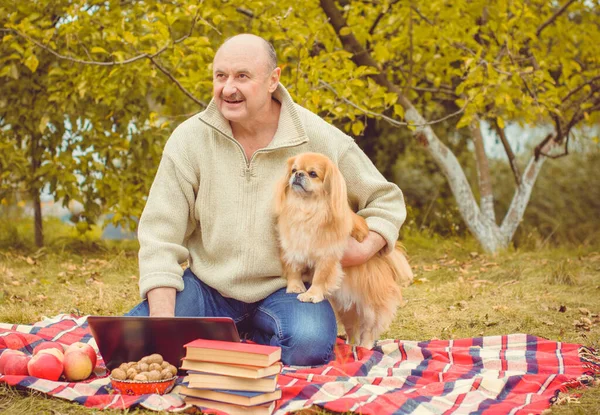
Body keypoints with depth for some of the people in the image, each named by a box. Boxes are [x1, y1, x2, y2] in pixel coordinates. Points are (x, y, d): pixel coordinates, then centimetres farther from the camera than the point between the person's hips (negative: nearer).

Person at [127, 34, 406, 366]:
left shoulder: (319, 139, -8)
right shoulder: (189, 138, -7)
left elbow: (386, 199, 6)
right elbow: (160, 237, -8)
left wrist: (364, 249, -14)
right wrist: (163, 323, -20)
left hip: (285, 288, -1)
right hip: (207, 285, 1)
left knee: (309, 345, -33)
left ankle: (257, 336, 3)